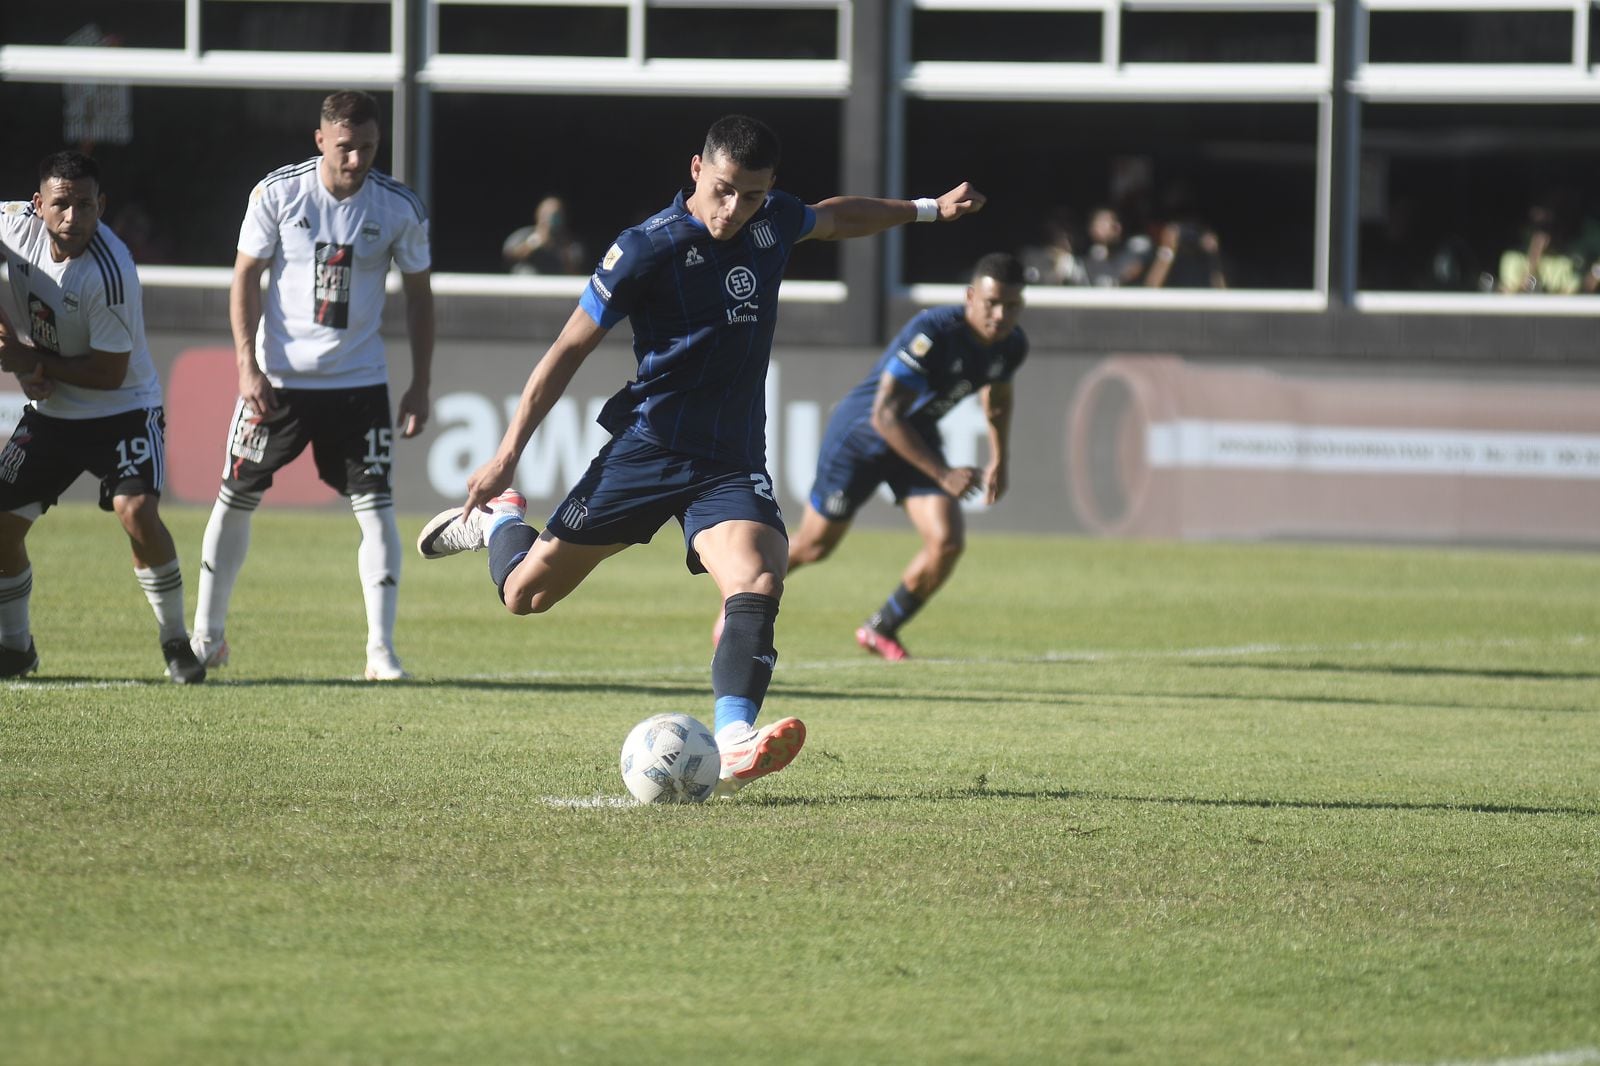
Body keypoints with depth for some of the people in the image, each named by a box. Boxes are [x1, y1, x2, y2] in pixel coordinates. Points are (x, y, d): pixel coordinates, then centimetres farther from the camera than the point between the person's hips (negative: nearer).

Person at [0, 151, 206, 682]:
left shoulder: (110, 273, -29)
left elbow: (109, 374, -22)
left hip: (124, 412, -6)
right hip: (50, 413, 6)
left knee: (137, 512, -26)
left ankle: (175, 642, -9)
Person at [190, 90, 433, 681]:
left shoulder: (400, 207, -6)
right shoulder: (277, 193, -8)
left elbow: (418, 295, 5)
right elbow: (246, 276, 0)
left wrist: (421, 386, 1)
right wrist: (248, 363, -9)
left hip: (358, 381, 0)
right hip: (277, 376, 0)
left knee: (375, 505, -9)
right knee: (236, 497, 5)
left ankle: (381, 649, -4)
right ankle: (207, 635, 20)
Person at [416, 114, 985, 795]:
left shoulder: (773, 221, 4)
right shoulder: (648, 248, -13)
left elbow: (835, 217, 30)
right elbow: (570, 349, -6)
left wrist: (927, 209, 41)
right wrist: (507, 454, -7)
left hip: (733, 463, 3)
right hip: (646, 451, -3)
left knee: (755, 584, -26)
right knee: (525, 594, 4)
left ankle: (732, 743, -40)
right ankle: (495, 518, 39)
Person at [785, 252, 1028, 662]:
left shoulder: (1012, 346, -11)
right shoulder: (932, 333, -35)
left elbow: (997, 398, 15)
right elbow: (885, 416, -35)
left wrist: (999, 462, 10)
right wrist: (943, 474, -37)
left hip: (919, 439, 6)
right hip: (860, 435, -6)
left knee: (947, 543, -12)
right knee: (814, 546, 7)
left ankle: (881, 630, 11)